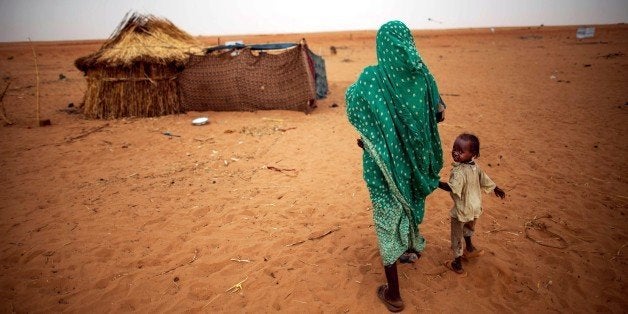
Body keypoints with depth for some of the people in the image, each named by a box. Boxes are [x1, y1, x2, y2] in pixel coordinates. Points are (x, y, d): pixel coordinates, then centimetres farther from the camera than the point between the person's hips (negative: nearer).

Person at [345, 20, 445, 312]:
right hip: (414, 161, 4)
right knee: (410, 205, 29)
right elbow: (437, 114, 2)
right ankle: (411, 248, 57)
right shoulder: (422, 75, -7)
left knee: (388, 220, 8)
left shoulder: (371, 77, -19)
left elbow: (352, 104, -3)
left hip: (385, 164, -4)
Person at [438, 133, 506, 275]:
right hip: (475, 207, 8)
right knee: (467, 230, 34)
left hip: (461, 210, -8)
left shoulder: (459, 171, -32)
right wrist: (496, 189, 24)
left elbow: (452, 188, -44)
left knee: (456, 237, 12)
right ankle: (470, 249, 55)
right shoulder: (475, 167, -6)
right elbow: (485, 180, 8)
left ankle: (457, 264, 26)